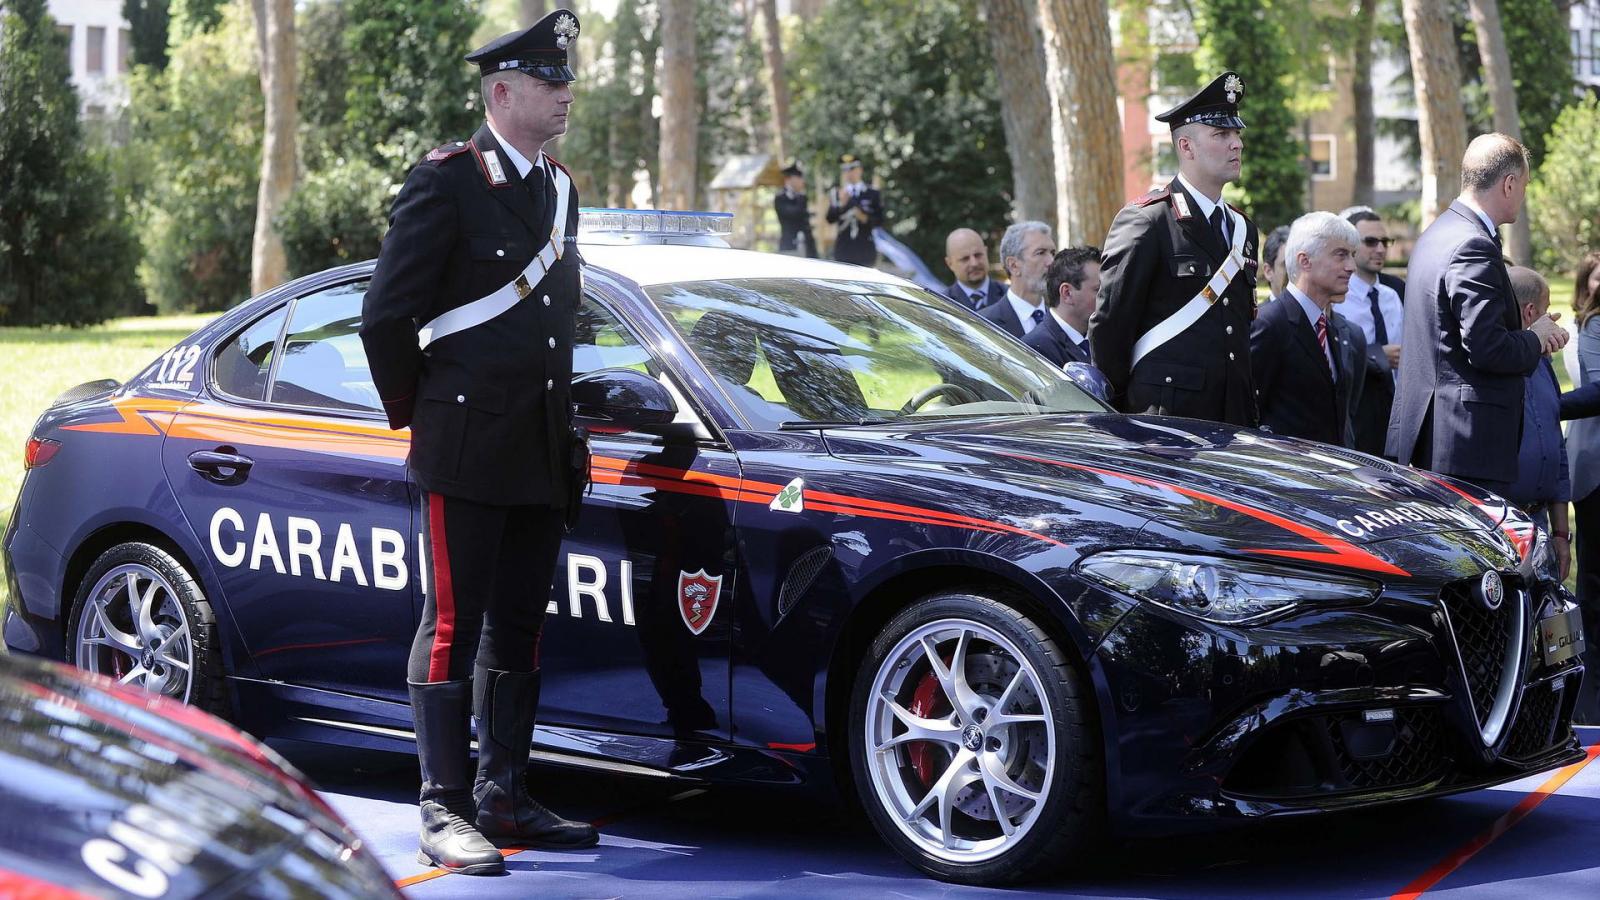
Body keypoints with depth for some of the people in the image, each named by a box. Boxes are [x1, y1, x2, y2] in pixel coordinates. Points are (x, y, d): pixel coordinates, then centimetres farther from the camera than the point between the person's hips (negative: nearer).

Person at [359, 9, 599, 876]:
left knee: (518, 628, 12)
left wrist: (559, 426, 18)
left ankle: (503, 798, 20)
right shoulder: (447, 180, -9)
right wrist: (417, 413, -1)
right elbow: (386, 316, -9)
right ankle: (444, 812, -2)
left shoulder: (558, 187, 15)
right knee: (454, 626, -5)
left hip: (539, 455, 8)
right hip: (466, 451, -8)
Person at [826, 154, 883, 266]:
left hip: (865, 248, -1)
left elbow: (880, 221, 4)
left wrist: (865, 218, -14)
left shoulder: (872, 193, 4)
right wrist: (841, 204, -16)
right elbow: (830, 219, -2)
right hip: (844, 248, 1)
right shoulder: (837, 193, 8)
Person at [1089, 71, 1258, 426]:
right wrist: (1120, 406, -4)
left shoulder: (1242, 227, 18)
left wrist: (1249, 407, 16)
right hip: (1165, 417, -7)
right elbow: (1109, 323, -7)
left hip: (1233, 416, 7)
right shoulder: (1145, 221, -6)